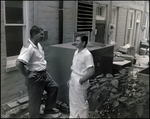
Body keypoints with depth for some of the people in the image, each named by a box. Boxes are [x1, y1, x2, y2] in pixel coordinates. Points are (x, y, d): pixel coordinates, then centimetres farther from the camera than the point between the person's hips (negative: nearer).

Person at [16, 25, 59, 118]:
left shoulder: (38, 45, 5)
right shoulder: (28, 48, -25)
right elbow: (19, 63, -34)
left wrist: (44, 70, 14)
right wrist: (27, 75, -21)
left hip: (44, 74, 10)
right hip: (35, 77, -10)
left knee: (54, 87, 22)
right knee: (35, 100, 6)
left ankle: (48, 109, 37)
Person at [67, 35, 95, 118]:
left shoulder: (87, 55, -20)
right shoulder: (76, 52, 6)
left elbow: (92, 71, -23)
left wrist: (82, 80, -18)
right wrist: (70, 79, 16)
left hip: (80, 84, -8)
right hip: (73, 82, 8)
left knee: (82, 103, 10)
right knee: (73, 102, 20)